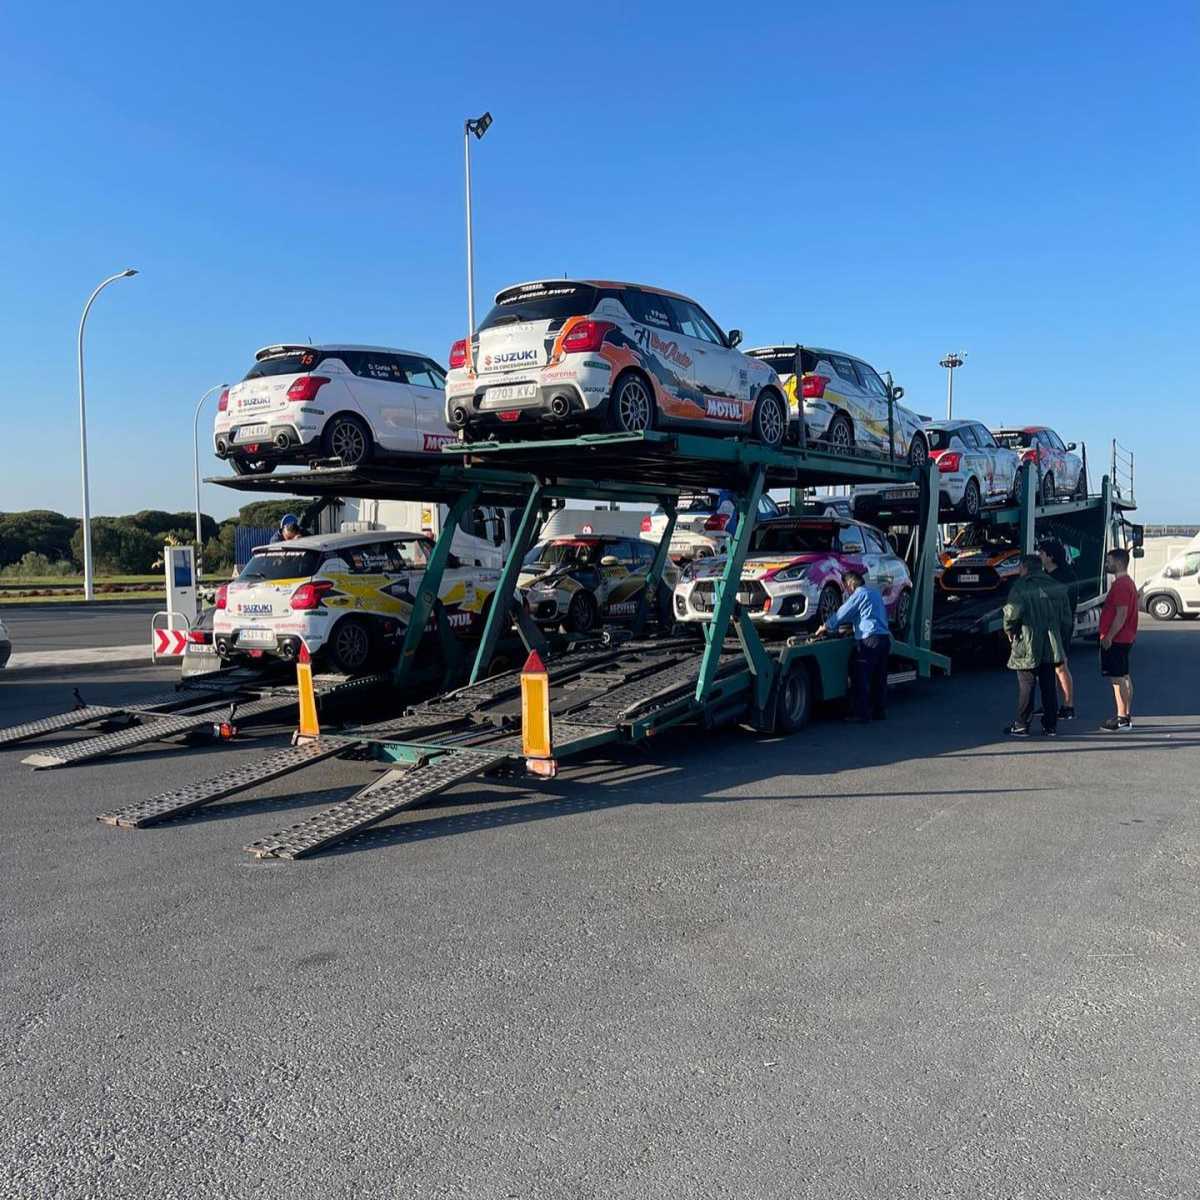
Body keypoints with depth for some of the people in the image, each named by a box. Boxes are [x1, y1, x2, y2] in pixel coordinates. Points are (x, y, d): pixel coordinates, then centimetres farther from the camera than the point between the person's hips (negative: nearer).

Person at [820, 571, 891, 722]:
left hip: (869, 640, -9)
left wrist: (826, 627, 12)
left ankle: (862, 714, -5)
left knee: (861, 679, -4)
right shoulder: (874, 593, 21)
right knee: (879, 679, 13)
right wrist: (848, 628, 36)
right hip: (885, 638, 9)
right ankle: (880, 712, 16)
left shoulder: (859, 594, -6)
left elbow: (842, 614, -3)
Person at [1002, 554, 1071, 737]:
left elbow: (1013, 610, -24)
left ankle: (1021, 726, 6)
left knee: (1026, 686, 1)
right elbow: (1066, 616, 8)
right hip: (1051, 646, 5)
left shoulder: (1021, 586, -11)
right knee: (1049, 686, 11)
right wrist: (1055, 631, 18)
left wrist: (1009, 629, -7)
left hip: (1027, 646, -5)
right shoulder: (1055, 587, 7)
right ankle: (1050, 725, 15)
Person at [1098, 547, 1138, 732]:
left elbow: (1121, 614, -23)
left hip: (1115, 640, -11)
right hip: (1125, 638, 11)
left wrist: (1109, 636, -21)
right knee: (1124, 676, 14)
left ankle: (1122, 720, -6)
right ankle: (1127, 716, 20)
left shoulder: (1121, 585, -18)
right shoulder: (1128, 583, 16)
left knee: (1117, 678, -8)